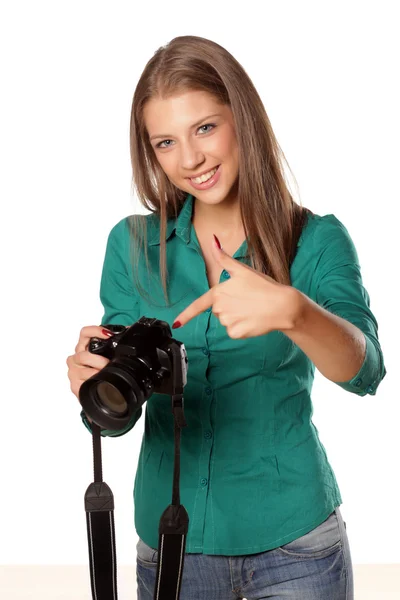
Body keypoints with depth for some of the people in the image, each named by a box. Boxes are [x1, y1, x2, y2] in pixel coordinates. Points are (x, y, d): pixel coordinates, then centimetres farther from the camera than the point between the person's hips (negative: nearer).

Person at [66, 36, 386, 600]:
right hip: (169, 538, 2)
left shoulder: (316, 240, -6)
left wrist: (291, 310, -42)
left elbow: (365, 370, -22)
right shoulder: (133, 245, 0)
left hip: (293, 537, -2)